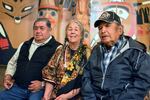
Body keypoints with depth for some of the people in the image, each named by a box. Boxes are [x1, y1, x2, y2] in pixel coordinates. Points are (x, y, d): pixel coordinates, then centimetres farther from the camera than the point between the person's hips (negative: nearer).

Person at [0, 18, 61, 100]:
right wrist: (8, 77, 10)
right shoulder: (25, 45, 17)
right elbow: (12, 62, 26)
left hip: (40, 89, -5)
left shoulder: (56, 48, -4)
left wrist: (43, 84, -19)